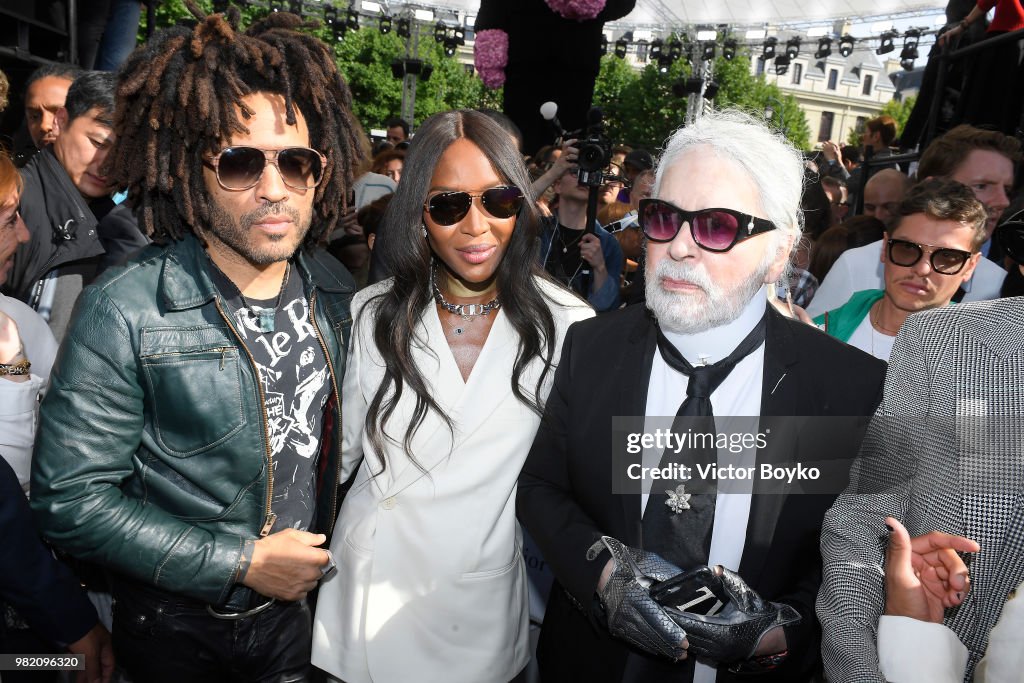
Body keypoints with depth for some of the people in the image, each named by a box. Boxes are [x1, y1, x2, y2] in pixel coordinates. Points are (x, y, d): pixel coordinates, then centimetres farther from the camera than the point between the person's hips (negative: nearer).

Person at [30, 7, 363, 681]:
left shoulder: (336, 290, -6)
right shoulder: (124, 313, -22)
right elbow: (70, 499, -20)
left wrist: (327, 551, 3)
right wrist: (241, 563, -21)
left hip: (299, 607, 4)